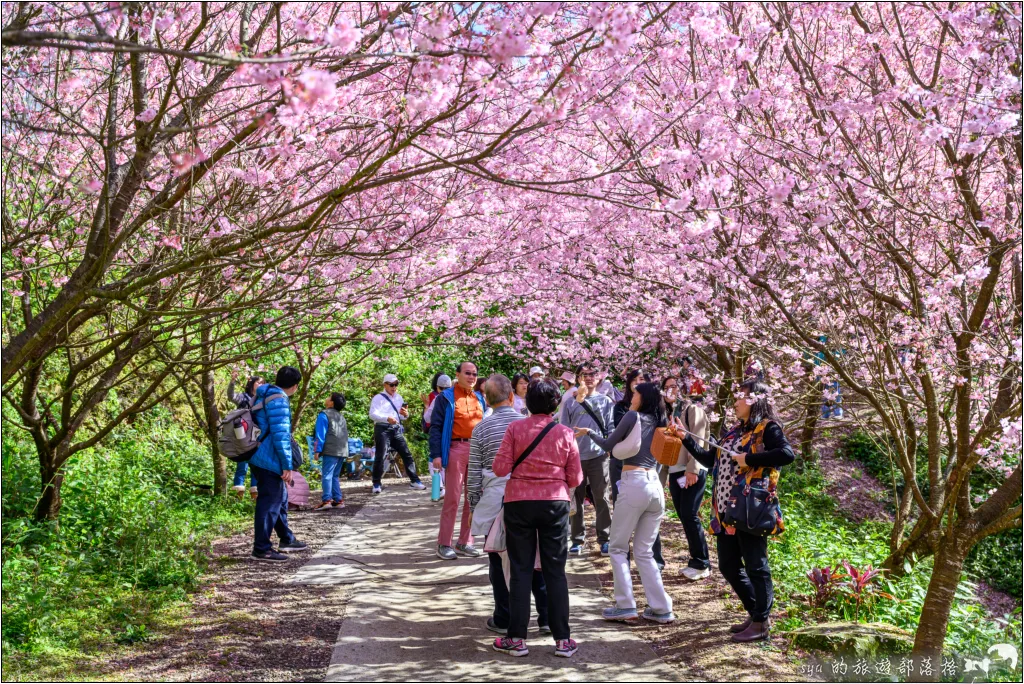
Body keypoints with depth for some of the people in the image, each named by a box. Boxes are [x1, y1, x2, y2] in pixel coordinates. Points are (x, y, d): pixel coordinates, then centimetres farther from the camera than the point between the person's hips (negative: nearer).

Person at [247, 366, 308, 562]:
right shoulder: (278, 399, -17)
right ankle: (261, 549, 0)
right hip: (269, 460, -10)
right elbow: (281, 434, -21)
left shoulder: (264, 395, 15)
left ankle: (286, 540, 30)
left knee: (280, 498, 20)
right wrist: (287, 465, -18)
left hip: (260, 458, 10)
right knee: (270, 503, -4)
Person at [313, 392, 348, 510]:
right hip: (342, 451, 8)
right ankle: (338, 500, 11)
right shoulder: (341, 417, 21)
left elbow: (320, 434, -10)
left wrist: (317, 450, -9)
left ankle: (326, 500, -17)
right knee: (335, 476, 14)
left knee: (327, 475, -9)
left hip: (330, 451, -8)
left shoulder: (324, 415, -4)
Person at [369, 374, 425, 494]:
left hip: (396, 429, 5)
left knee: (407, 454, 2)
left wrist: (405, 414, 1)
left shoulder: (399, 397, 19)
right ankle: (376, 484, 3)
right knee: (380, 456, -5)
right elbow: (372, 414, -12)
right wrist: (387, 418, -28)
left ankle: (414, 480, 7)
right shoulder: (378, 397, 1)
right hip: (382, 428, -5)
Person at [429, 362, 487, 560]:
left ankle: (465, 542, 17)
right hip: (456, 449, -5)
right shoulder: (446, 397, -2)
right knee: (452, 497, -4)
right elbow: (435, 426, -6)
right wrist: (436, 454, -14)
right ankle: (444, 544, 4)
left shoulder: (479, 399, 15)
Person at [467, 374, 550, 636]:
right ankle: (547, 617, 12)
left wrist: (473, 506, 11)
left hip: (495, 501, -1)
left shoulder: (481, 429, -3)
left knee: (499, 563, 8)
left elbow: (474, 474, 0)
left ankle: (503, 620, 15)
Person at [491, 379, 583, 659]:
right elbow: (575, 479, 0)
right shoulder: (565, 433, -2)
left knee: (520, 570, 8)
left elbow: (500, 468, -6)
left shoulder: (515, 429, -5)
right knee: (555, 571, 8)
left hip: (519, 503, -1)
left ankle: (517, 638, 12)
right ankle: (562, 640, 11)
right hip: (555, 502, 1)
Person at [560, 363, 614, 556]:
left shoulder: (605, 401, 8)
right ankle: (577, 539, 14)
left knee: (601, 498, 1)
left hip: (599, 456, 0)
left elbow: (611, 428, 5)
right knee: (576, 499, 6)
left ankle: (604, 538, 8)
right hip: (575, 456, 0)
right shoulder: (570, 402, 6)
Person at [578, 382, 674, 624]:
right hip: (656, 485, 6)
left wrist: (589, 432, 18)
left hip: (634, 483, -6)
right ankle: (661, 609, 8)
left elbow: (608, 445, 3)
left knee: (618, 548, 5)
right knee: (644, 552, 13)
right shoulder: (658, 423, 15)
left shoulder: (633, 416, -2)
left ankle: (625, 606, 2)